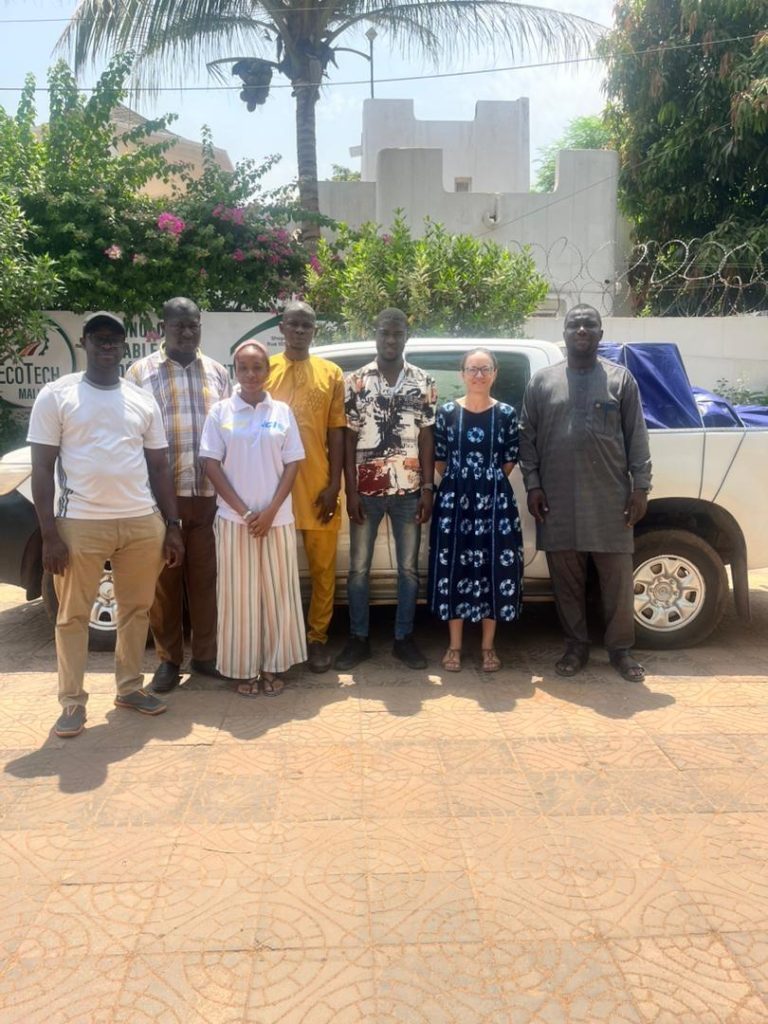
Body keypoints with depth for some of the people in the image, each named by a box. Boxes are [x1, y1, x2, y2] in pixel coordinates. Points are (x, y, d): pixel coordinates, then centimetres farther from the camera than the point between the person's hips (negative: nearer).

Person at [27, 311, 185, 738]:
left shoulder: (144, 400, 11)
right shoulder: (56, 395, 1)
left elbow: (159, 467, 13)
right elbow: (43, 468, -2)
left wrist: (172, 526, 7)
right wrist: (49, 533, -9)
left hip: (142, 523, 4)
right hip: (80, 524, -3)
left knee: (137, 609, 11)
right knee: (74, 615, 5)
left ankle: (130, 687, 27)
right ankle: (73, 702, 17)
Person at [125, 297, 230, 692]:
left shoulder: (217, 372, 13)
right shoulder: (141, 372, 5)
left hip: (209, 494, 2)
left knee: (205, 575, 8)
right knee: (164, 579, 5)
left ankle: (205, 654, 21)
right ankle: (169, 658, 18)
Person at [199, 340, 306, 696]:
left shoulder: (282, 411, 4)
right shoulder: (220, 412, 1)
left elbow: (292, 464, 2)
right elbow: (211, 464, -2)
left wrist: (271, 510, -9)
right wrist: (243, 511, -10)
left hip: (277, 518, 1)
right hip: (234, 518, -1)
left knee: (277, 593, 5)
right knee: (239, 595, 3)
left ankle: (272, 667, 18)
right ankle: (244, 669, 15)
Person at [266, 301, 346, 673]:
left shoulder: (331, 373, 7)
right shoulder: (265, 370, 6)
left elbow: (337, 432, 5)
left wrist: (334, 484, -3)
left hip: (318, 487, 0)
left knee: (322, 568, 6)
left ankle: (317, 638, 19)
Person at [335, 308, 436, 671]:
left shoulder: (424, 383, 4)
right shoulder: (356, 381, 1)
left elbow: (427, 438, 4)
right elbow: (348, 439, 0)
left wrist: (428, 488, -3)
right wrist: (350, 490, -6)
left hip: (408, 490, 1)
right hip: (366, 490, 0)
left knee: (408, 568, 7)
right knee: (358, 568, 5)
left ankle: (404, 638, 20)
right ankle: (358, 638, 18)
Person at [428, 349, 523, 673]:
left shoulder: (506, 413, 3)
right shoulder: (446, 412, 2)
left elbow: (509, 463, 6)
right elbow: (439, 461, 5)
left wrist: (487, 480, 4)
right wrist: (462, 479, 4)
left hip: (495, 500, 0)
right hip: (454, 499, 0)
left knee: (493, 569, 3)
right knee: (454, 569, 3)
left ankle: (488, 647, 16)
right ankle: (454, 646, 15)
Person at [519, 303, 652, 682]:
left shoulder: (621, 379, 7)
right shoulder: (541, 381, 9)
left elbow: (637, 437, 4)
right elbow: (527, 437, 7)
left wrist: (640, 486, -2)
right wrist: (532, 484, -1)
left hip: (610, 499, -1)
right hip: (558, 501, 1)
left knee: (618, 580, 4)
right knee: (566, 580, 7)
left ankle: (621, 650, 18)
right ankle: (576, 647, 21)